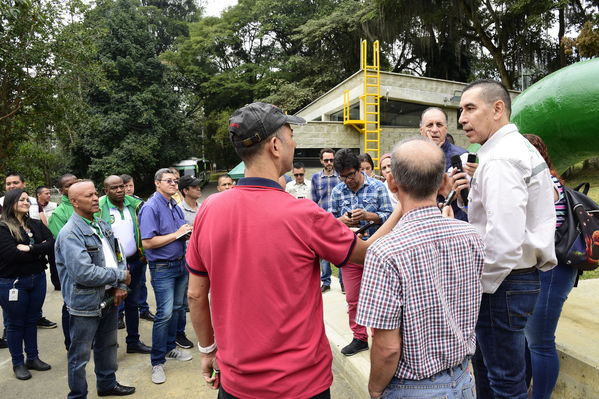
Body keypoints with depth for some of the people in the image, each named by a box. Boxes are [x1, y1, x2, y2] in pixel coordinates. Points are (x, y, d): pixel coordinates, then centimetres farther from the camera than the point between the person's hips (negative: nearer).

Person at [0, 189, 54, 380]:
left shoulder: (36, 224, 6)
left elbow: (52, 244, -6)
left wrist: (30, 249, -18)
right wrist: (40, 250, -14)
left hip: (38, 279, 5)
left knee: (32, 319, 16)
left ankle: (33, 358, 29)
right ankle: (18, 363, 24)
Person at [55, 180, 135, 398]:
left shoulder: (103, 226, 5)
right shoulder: (70, 235, -20)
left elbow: (118, 256, 9)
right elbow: (84, 273, -28)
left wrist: (121, 286, -6)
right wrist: (120, 276, -16)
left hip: (109, 298, 8)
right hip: (85, 303, -8)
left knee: (108, 345, 24)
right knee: (80, 355, 9)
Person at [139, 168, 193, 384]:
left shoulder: (176, 207, 9)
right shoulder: (151, 208, -14)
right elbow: (147, 243, -21)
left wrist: (187, 232, -3)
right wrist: (177, 234, -18)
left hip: (181, 264, 8)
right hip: (163, 267, -7)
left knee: (176, 309, 17)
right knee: (165, 313, -6)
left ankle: (170, 347, 35)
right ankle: (157, 362, 8)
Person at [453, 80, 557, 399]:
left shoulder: (500, 157, -21)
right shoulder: (522, 147, 12)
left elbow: (503, 239, -29)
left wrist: (478, 287, -16)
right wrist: (472, 194, 5)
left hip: (503, 284, -10)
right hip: (523, 275, 10)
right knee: (485, 363, 24)